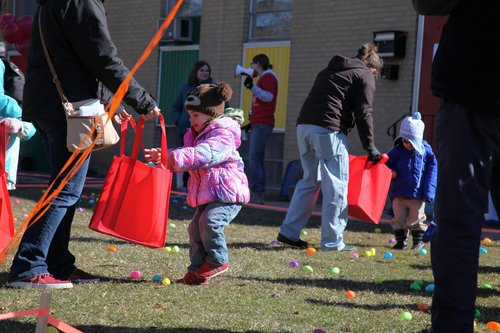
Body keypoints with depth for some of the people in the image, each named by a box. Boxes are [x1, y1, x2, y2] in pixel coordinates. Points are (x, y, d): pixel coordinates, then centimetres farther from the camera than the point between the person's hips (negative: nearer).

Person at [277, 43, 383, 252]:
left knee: (310, 179, 18)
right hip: (328, 129, -7)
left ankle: (289, 232, 17)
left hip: (304, 125, 7)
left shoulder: (328, 71, 29)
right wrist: (370, 148, 7)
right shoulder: (365, 76, 8)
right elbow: (363, 114, 0)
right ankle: (332, 241, 1)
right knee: (336, 185, 0)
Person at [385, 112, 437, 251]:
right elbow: (386, 163, 9)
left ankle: (419, 241, 17)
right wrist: (390, 172, -14)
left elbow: (433, 169, 1)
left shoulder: (425, 150, -2)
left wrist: (429, 191, -5)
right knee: (398, 218, 5)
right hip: (399, 193, 1)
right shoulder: (397, 151, -1)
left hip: (418, 194, -1)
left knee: (416, 218, 5)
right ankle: (400, 241, 16)